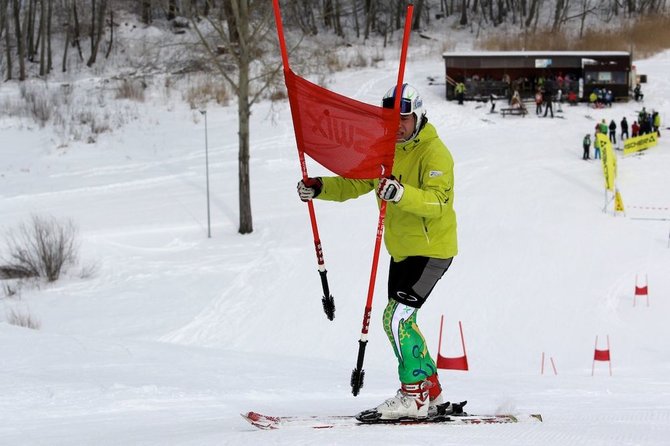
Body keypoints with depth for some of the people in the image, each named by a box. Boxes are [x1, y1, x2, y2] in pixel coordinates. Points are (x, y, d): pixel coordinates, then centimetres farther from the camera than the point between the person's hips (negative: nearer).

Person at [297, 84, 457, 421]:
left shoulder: (435, 153, -18)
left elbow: (436, 202, -31)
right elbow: (353, 184, 8)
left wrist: (400, 193, -48)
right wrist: (318, 187, -11)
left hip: (431, 250, -9)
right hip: (401, 251, 9)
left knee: (397, 318, -17)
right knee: (400, 321, 14)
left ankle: (415, 395, -10)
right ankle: (430, 392, 27)